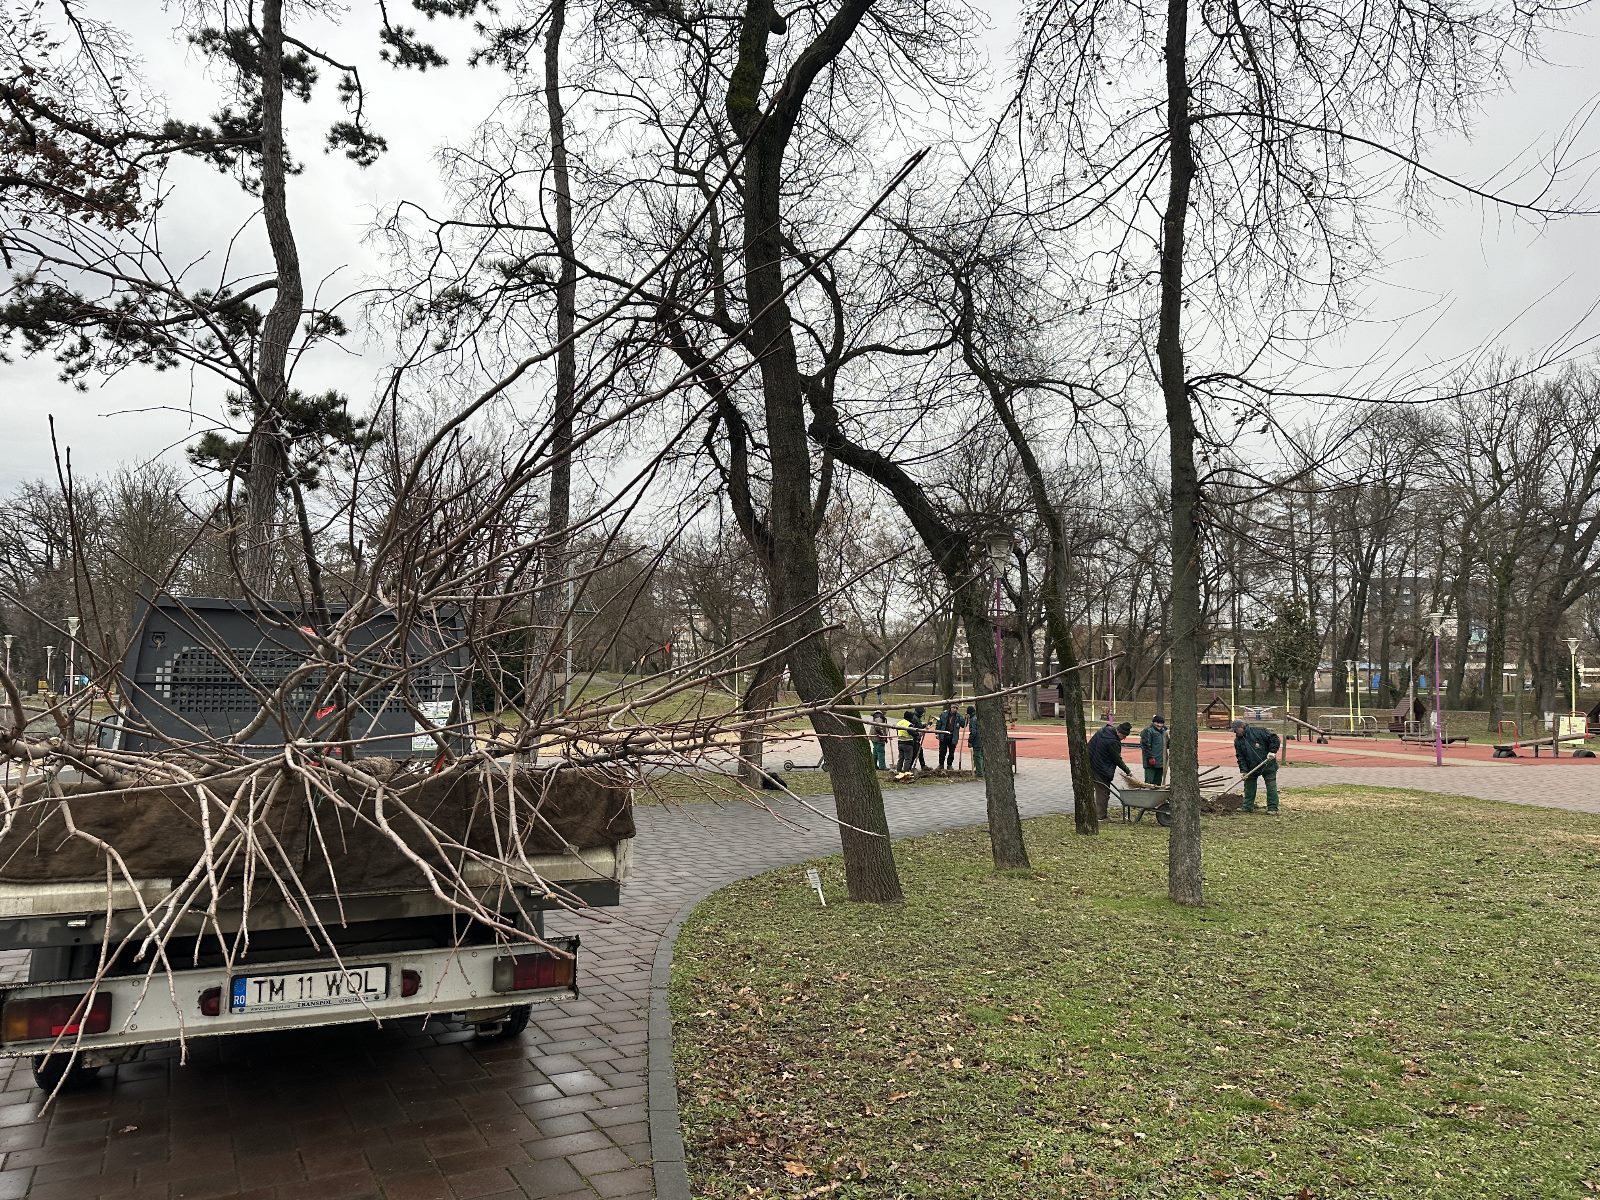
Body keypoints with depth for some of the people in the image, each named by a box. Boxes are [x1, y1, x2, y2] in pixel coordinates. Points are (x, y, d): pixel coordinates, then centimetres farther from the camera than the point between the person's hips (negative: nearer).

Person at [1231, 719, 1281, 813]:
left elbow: (1274, 738, -10)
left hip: (1268, 765, -5)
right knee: (1249, 787, 10)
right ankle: (1248, 807, 20)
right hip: (1251, 768, 5)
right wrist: (1243, 770, -10)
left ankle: (1272, 808, 5)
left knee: (1271, 787, -2)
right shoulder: (1238, 741, 2)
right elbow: (1240, 757, -1)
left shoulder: (1258, 731, -13)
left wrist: (1272, 751, -19)